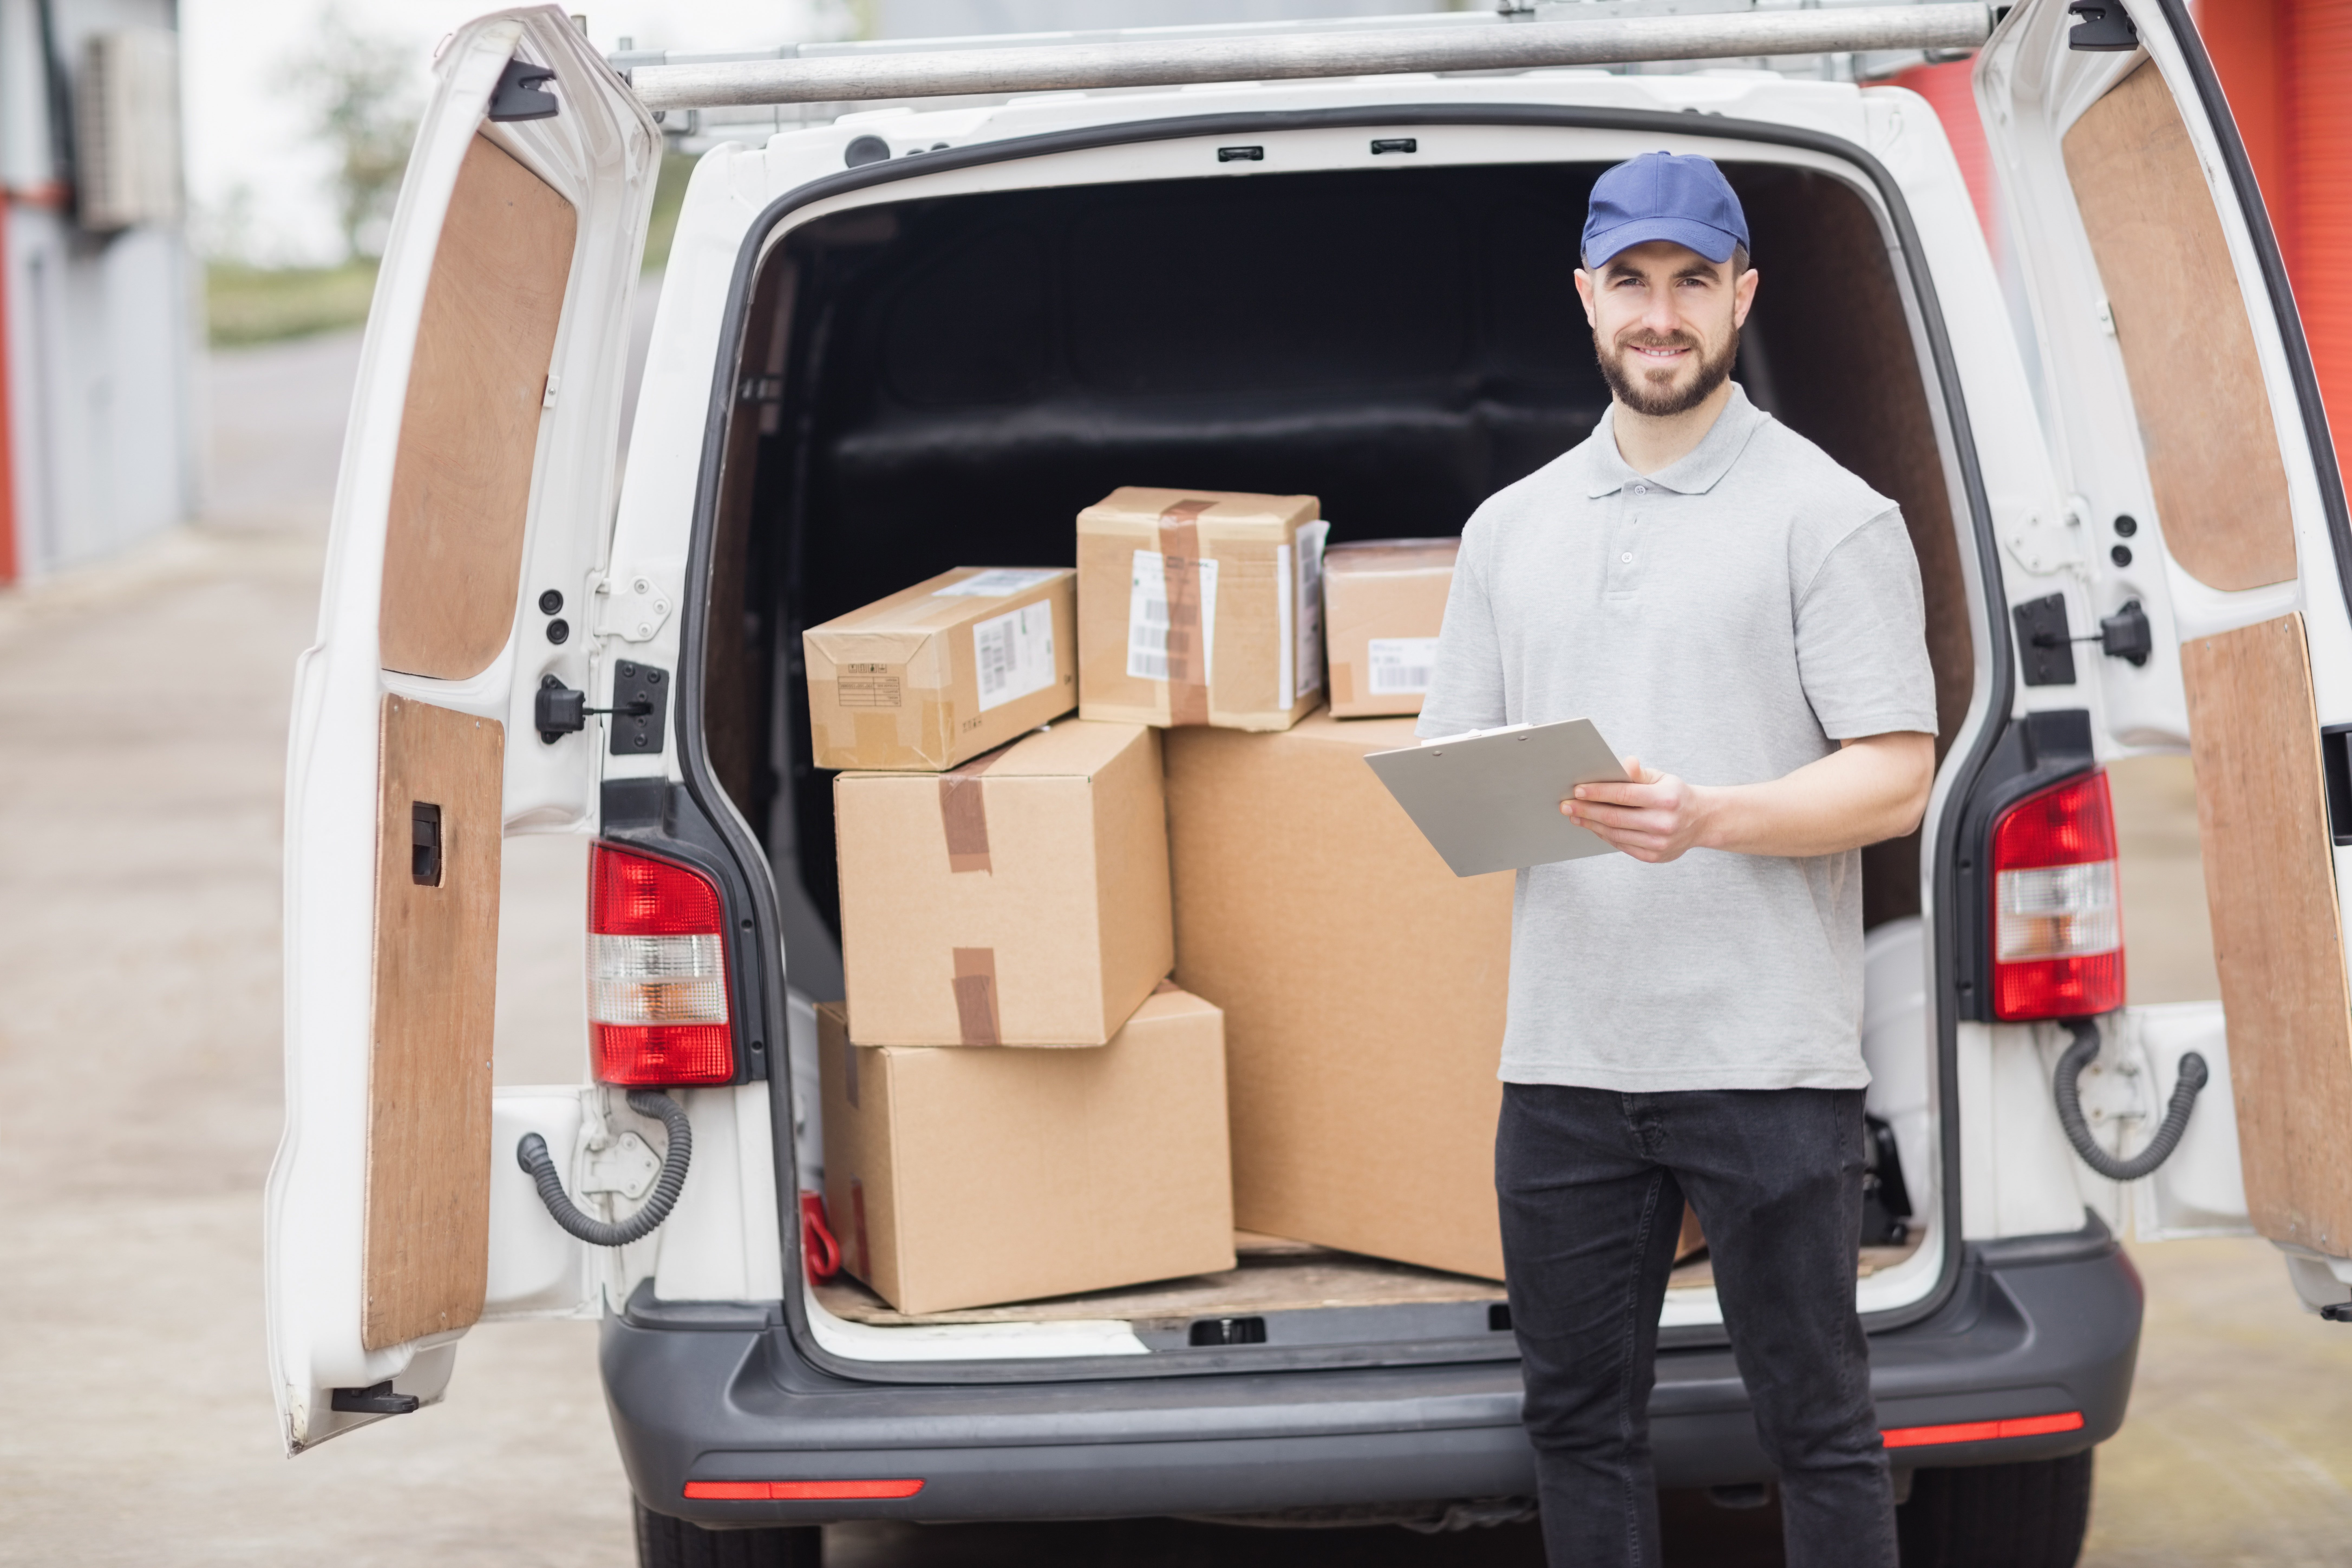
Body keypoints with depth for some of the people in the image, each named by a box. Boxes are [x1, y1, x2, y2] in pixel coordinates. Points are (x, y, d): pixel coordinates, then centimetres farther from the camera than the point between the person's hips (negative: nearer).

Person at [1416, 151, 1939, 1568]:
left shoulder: (1831, 516, -1)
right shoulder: (1513, 527, 16)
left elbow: (1895, 775, -7)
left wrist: (1709, 818, -23)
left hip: (1767, 1061, -5)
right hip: (1564, 1060, 5)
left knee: (1816, 1426, 0)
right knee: (1581, 1420, 12)